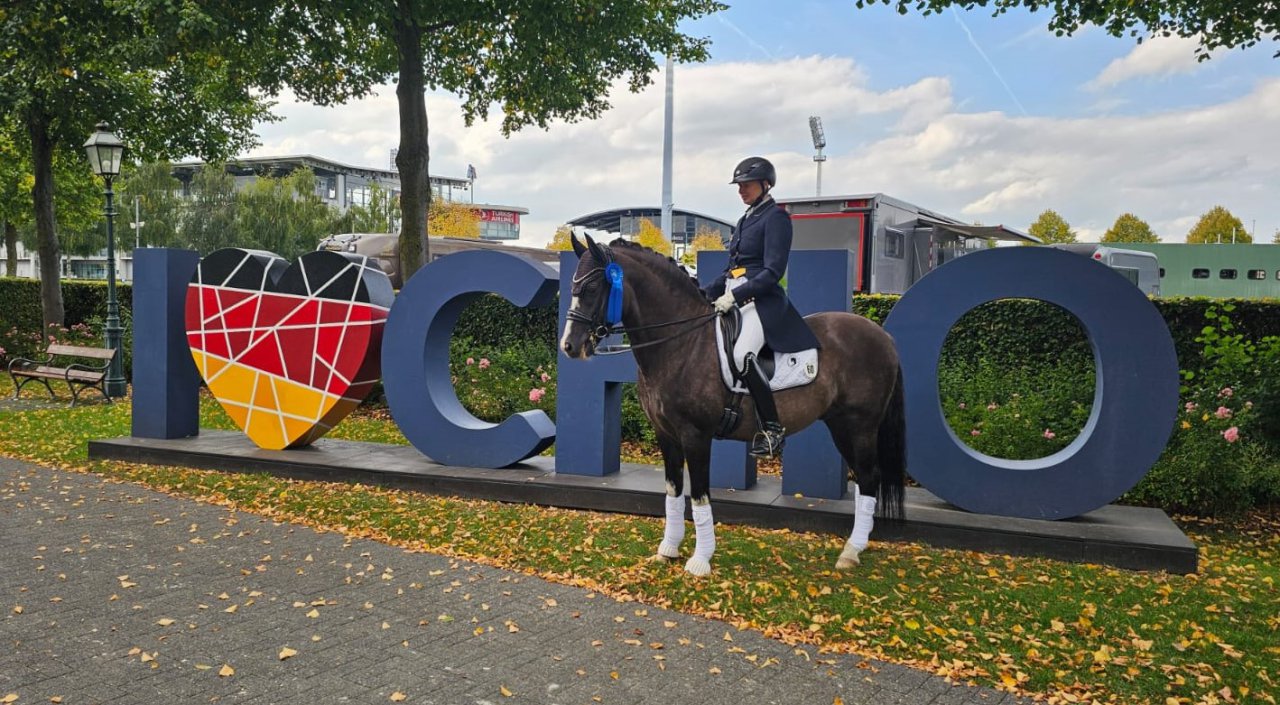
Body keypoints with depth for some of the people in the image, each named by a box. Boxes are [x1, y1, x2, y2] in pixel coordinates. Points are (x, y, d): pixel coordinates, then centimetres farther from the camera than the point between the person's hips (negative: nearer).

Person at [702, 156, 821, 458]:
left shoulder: (776, 217, -4)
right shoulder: (746, 219, 21)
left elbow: (772, 272, -14)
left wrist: (735, 296, -20)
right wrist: (706, 294, 8)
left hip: (762, 301, -10)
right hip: (734, 300, 10)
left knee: (742, 353, -32)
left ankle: (773, 428, -22)